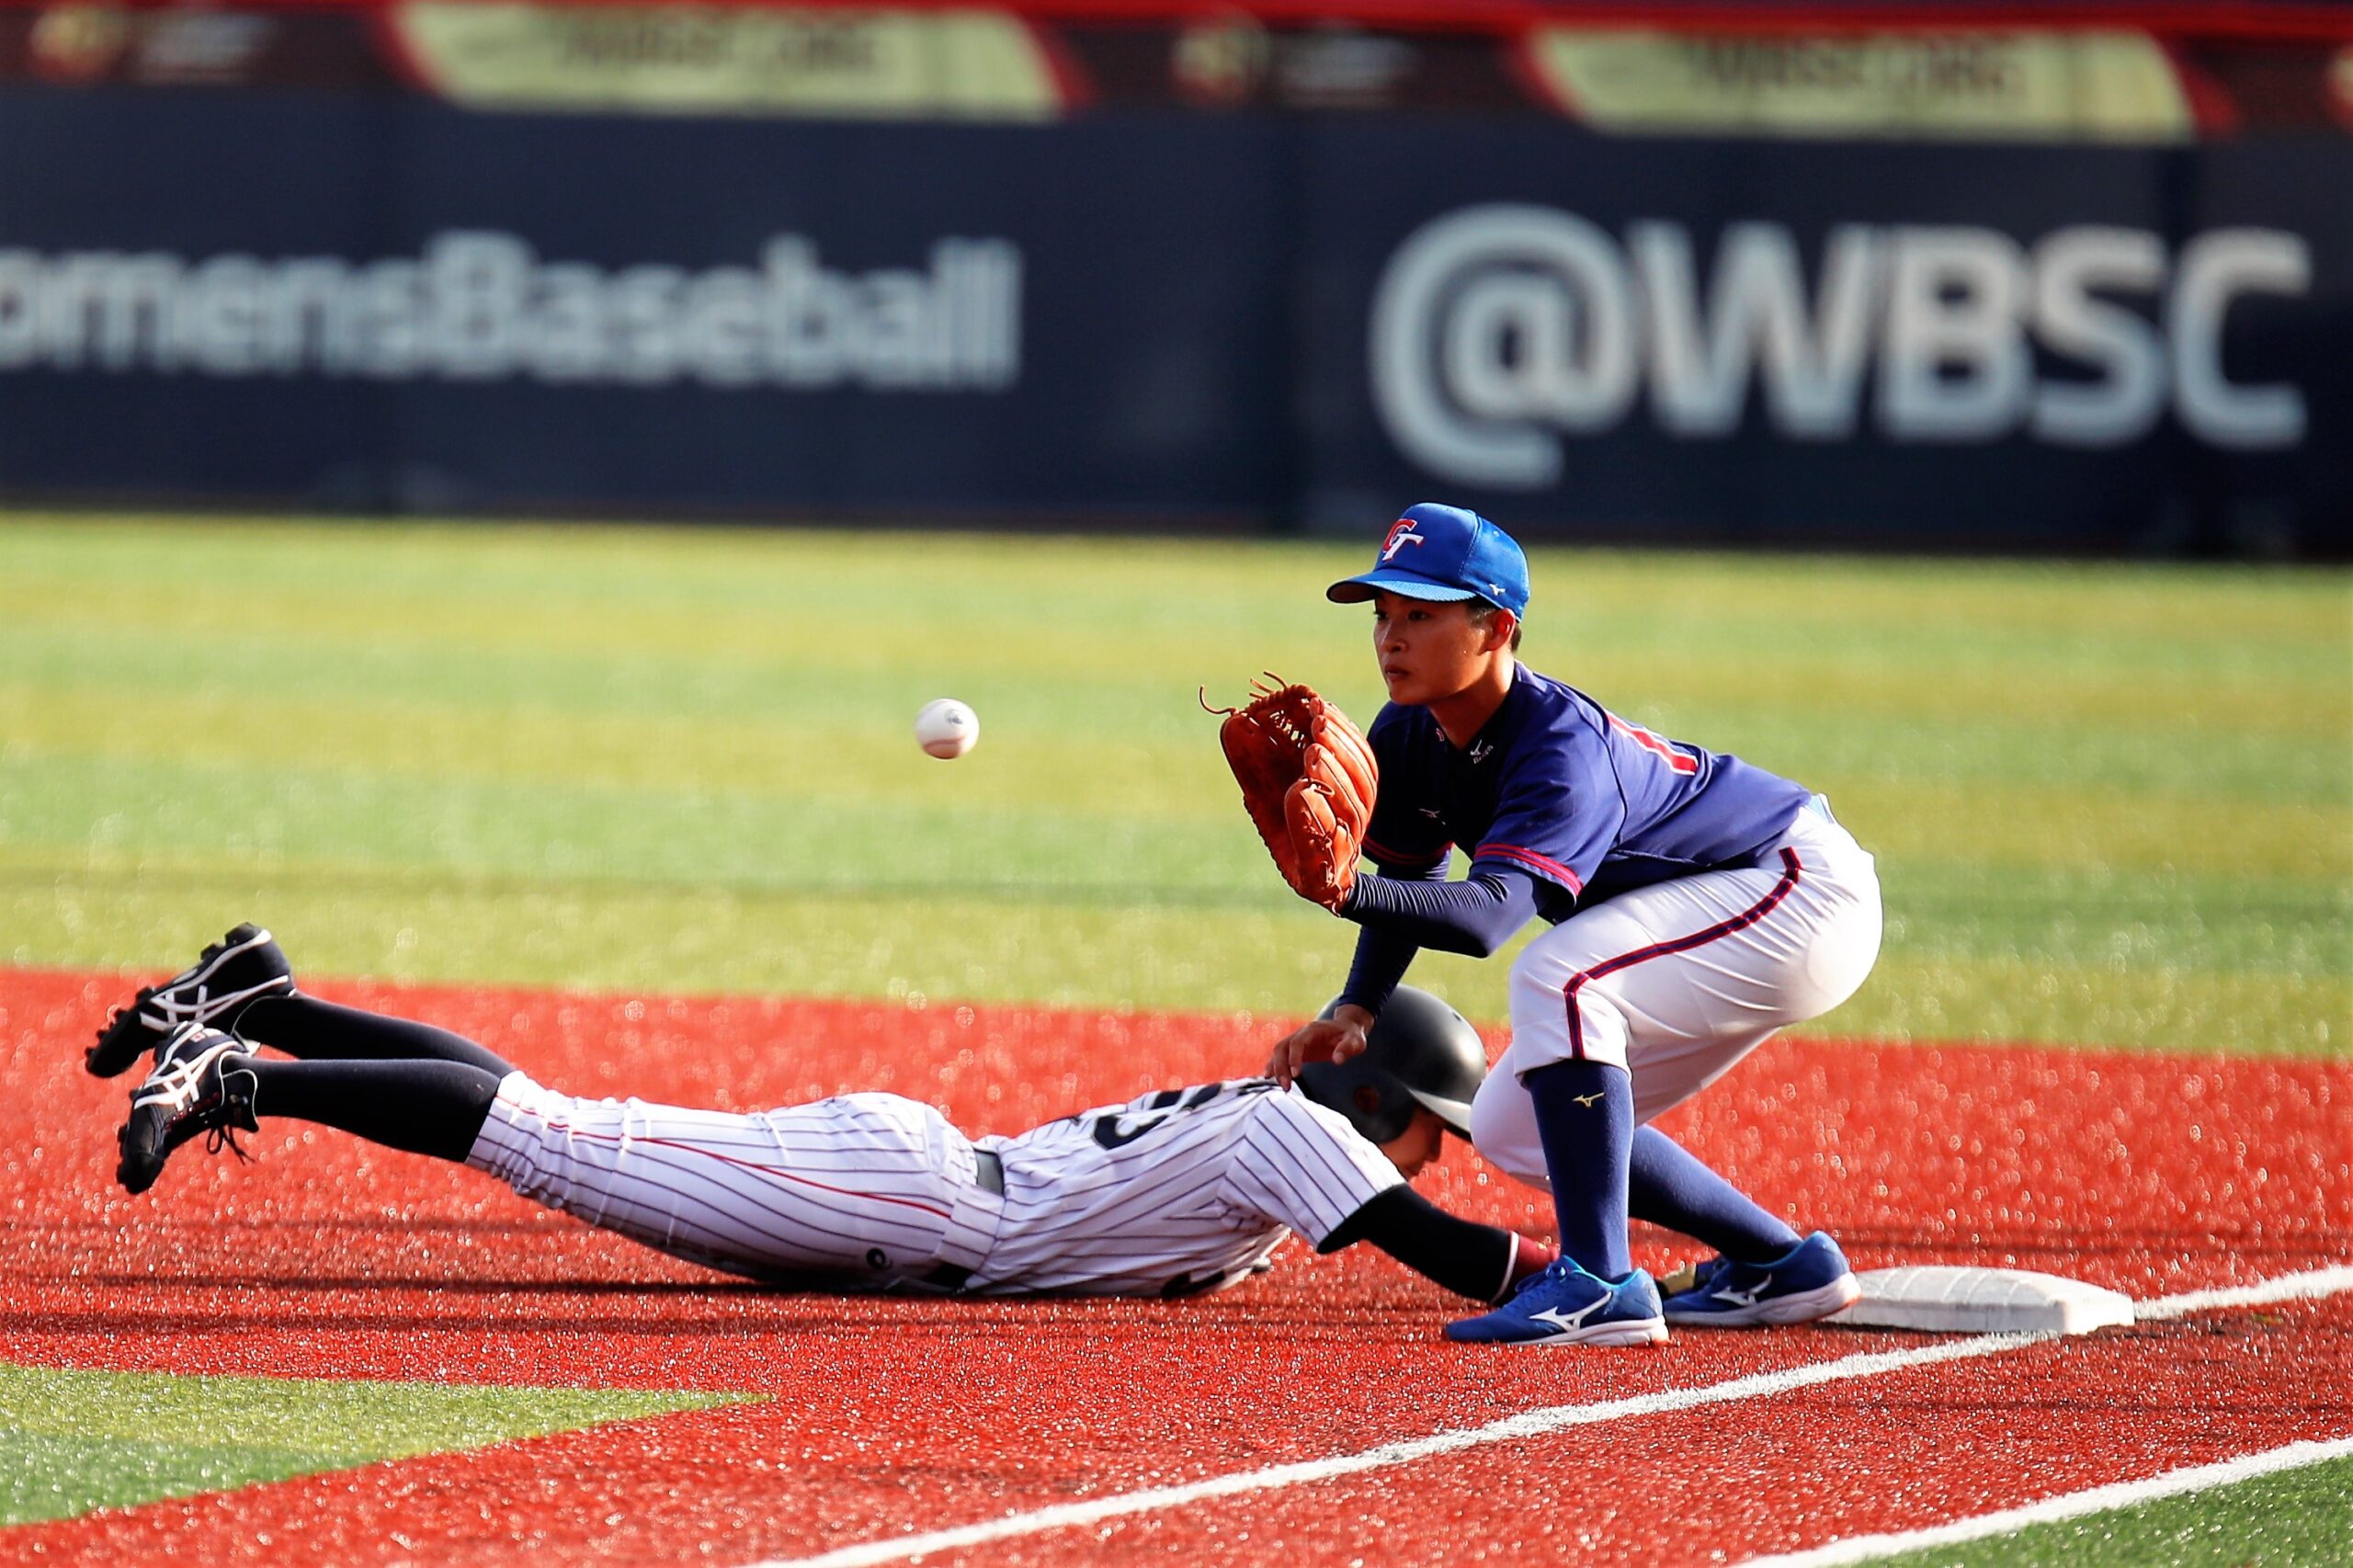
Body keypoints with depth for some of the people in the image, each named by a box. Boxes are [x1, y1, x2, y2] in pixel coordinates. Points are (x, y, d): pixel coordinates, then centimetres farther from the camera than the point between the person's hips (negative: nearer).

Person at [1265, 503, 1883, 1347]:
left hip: (1804, 894, -10)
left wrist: (1347, 889, -62)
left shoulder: (1562, 746, -33)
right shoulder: (1409, 738, -8)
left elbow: (1489, 914, -47)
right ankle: (1782, 1267, 21)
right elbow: (1408, 883, 9)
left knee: (1556, 977, -33)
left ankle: (1601, 1285, -32)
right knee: (1510, 1128, 10)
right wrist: (1357, 1009, -7)